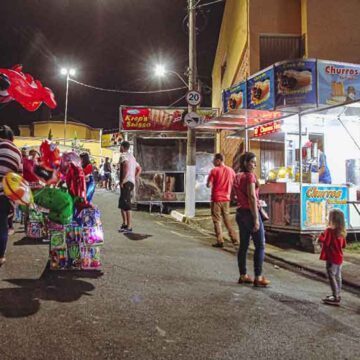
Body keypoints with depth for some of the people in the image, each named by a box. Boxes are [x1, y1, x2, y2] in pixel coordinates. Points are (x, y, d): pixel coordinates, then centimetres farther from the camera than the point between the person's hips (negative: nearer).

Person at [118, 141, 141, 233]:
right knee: (122, 204, 18)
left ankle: (129, 227, -11)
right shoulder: (132, 156, 22)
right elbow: (139, 169, 28)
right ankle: (125, 224, 22)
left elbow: (126, 166, -24)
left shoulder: (123, 155, -6)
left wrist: (123, 180, -22)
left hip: (126, 182, -10)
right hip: (131, 182, 10)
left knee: (126, 204, -10)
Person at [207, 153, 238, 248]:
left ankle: (220, 241, 1)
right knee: (227, 219, 16)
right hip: (226, 198, 5)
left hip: (216, 199, -5)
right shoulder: (231, 170, 5)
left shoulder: (214, 170, -10)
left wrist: (212, 184, 7)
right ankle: (235, 239, 15)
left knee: (217, 220, 2)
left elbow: (209, 185, -12)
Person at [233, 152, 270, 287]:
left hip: (240, 212, 8)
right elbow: (252, 197, -20)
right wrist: (256, 218, -20)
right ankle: (258, 277, 0)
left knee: (243, 245, 12)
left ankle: (243, 276, 18)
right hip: (250, 212, -8)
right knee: (260, 245, 0)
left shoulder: (238, 176, 12)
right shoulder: (250, 176, -13)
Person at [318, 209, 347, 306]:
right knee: (337, 277, 16)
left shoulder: (329, 230, -19)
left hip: (331, 258, -8)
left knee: (332, 277, -2)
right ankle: (337, 295, 26)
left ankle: (335, 298, -2)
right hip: (339, 258, 8)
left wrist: (321, 235, -9)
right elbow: (343, 245, 14)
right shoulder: (342, 231, 6)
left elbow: (324, 241, -26)